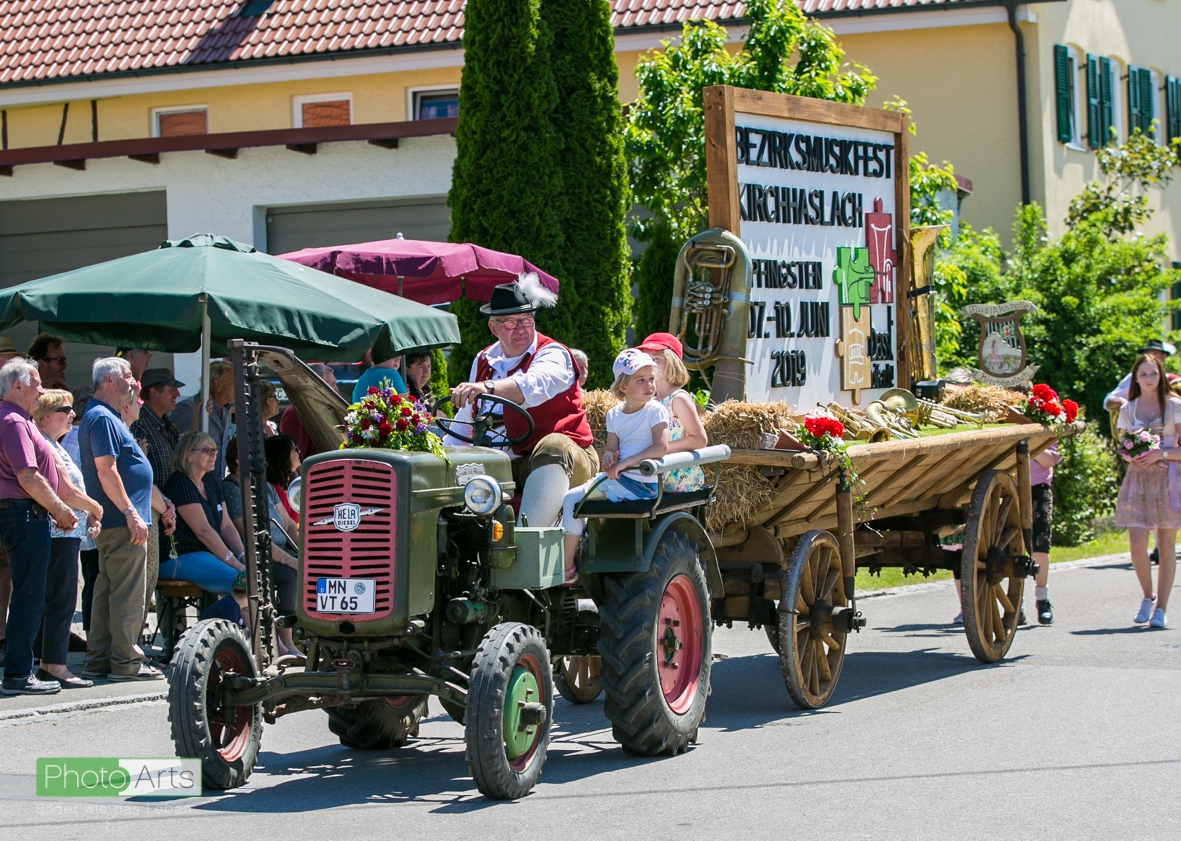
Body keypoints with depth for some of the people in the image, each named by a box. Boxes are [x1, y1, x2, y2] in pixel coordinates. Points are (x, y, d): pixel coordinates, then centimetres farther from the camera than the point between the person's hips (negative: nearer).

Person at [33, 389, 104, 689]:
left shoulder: (55, 446, 20)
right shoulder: (46, 447, -12)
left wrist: (89, 517, 11)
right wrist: (93, 508, -7)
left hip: (67, 533, 11)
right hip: (59, 533, -11)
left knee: (57, 601, 11)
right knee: (61, 600, -9)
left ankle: (48, 664, 14)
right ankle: (55, 667, -8)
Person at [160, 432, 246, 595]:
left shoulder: (213, 482, 16)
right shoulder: (180, 483, -12)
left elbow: (227, 527, 11)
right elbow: (203, 531, -17)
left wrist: (244, 557, -4)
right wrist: (233, 562, -20)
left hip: (210, 553, 9)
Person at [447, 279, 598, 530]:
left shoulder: (553, 354, -5)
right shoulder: (484, 361, 16)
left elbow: (534, 385, -30)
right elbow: (464, 423, 24)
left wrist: (487, 387, -47)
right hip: (509, 464, 6)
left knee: (554, 447, -40)